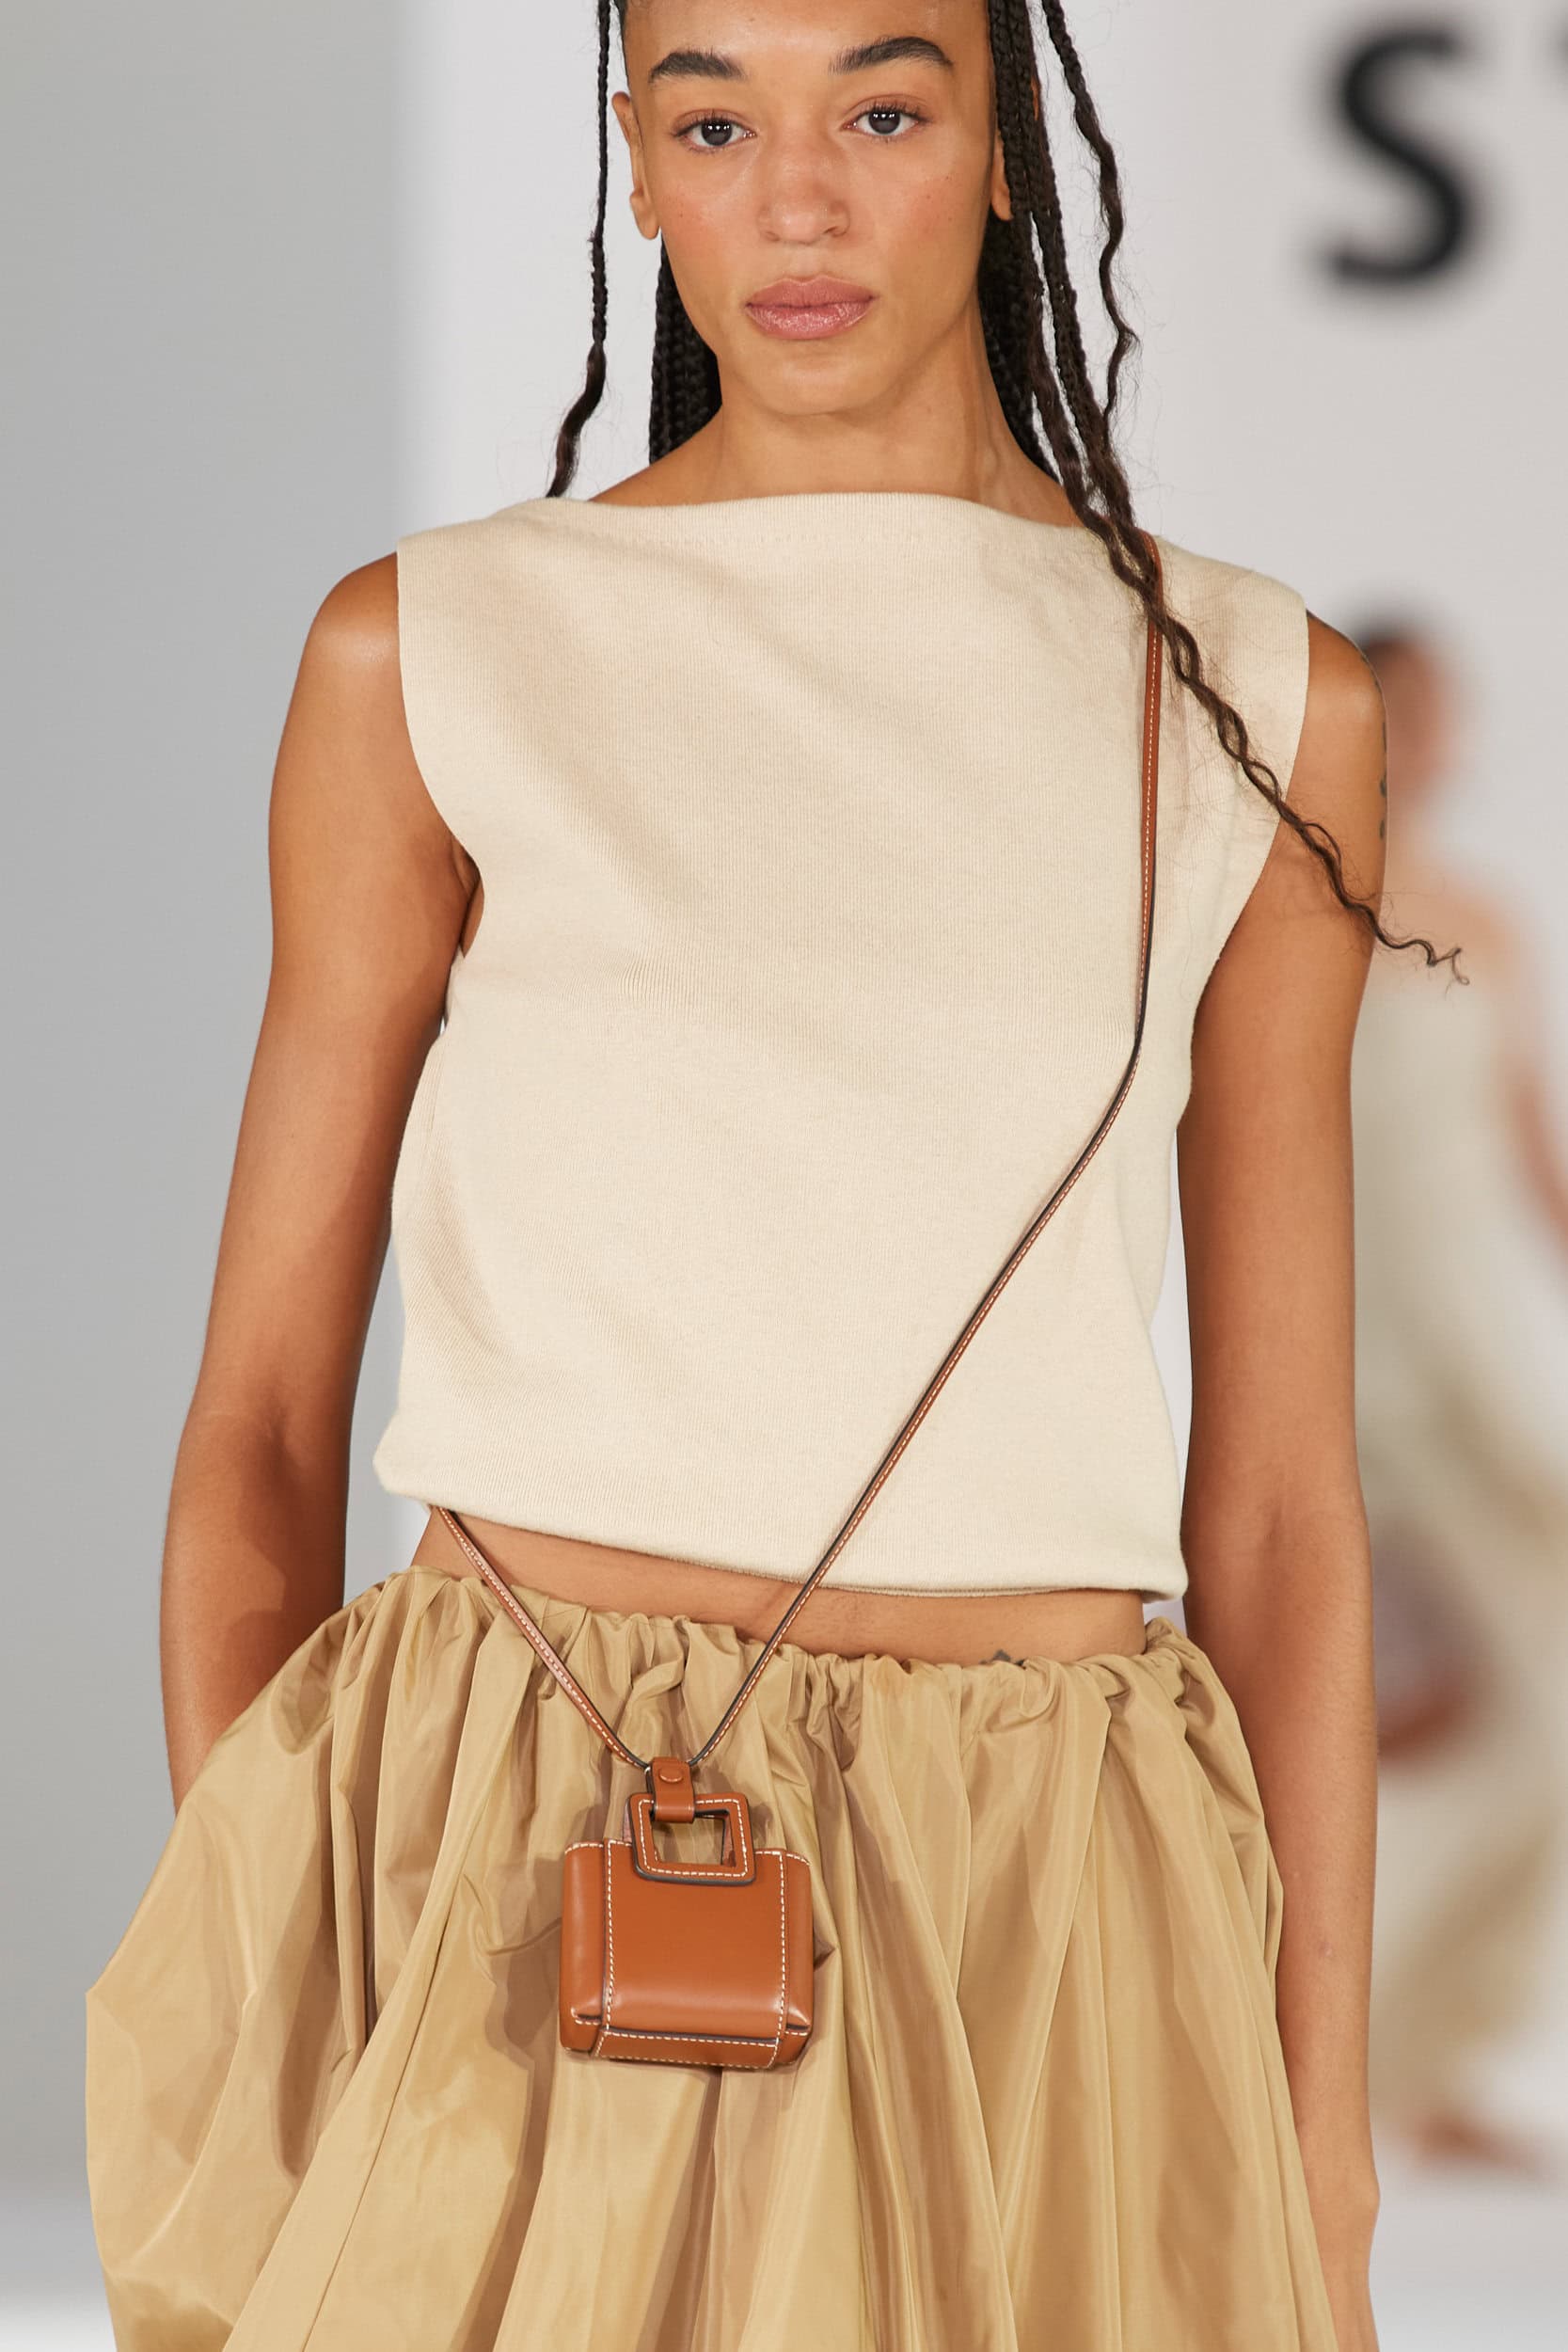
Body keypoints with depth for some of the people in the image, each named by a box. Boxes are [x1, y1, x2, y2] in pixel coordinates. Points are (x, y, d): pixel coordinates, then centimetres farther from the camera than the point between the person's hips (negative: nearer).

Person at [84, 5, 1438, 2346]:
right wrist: (235, 2123, -2)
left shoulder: (1258, 711, 6)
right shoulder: (435, 659, 2)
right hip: (514, 1890, -1)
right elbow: (263, 1411, 3)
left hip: (1050, 1953, 1)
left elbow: (1278, 1498, 6)